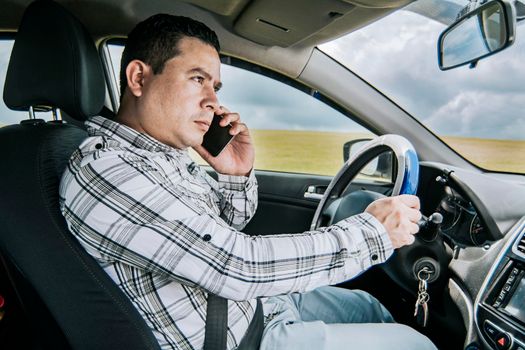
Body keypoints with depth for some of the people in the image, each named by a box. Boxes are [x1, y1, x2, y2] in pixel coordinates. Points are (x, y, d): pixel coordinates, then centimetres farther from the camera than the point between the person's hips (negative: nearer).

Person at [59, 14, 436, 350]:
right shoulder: (101, 171, -27)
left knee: (368, 306, 22)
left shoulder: (168, 154, 2)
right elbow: (240, 266, -32)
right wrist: (373, 232, -22)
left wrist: (238, 176, -10)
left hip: (261, 303, 8)